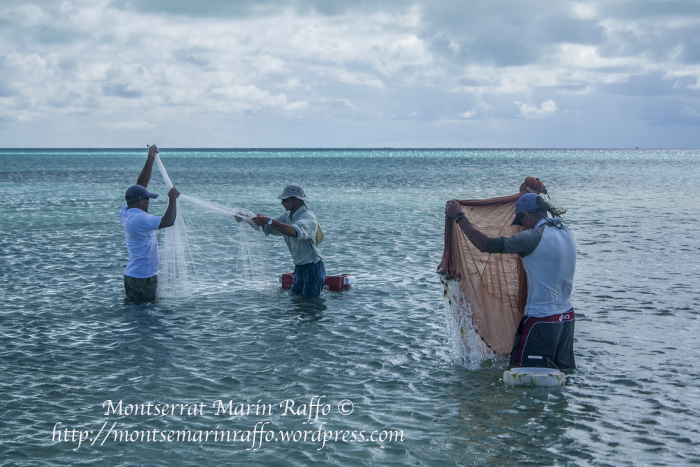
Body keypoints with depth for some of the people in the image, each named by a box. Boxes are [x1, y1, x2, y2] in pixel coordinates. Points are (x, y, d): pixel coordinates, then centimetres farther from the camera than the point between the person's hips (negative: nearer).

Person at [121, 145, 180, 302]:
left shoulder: (126, 212, 6)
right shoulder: (139, 219, -21)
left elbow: (140, 184, 12)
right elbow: (168, 221, -25)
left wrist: (151, 159, 11)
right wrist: (172, 198, -9)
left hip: (131, 276, 10)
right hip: (143, 279, -10)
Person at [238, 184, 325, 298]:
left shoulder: (308, 217, -18)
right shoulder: (287, 216, 11)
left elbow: (295, 232, -40)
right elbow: (266, 229, 18)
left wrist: (269, 221, -43)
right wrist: (246, 220, 3)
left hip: (313, 268, -9)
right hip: (299, 268, 9)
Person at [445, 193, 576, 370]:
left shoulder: (535, 237, -18)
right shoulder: (566, 232, 7)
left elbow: (485, 245, -18)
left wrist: (459, 216, -8)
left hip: (541, 320, -8)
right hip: (567, 318, 8)